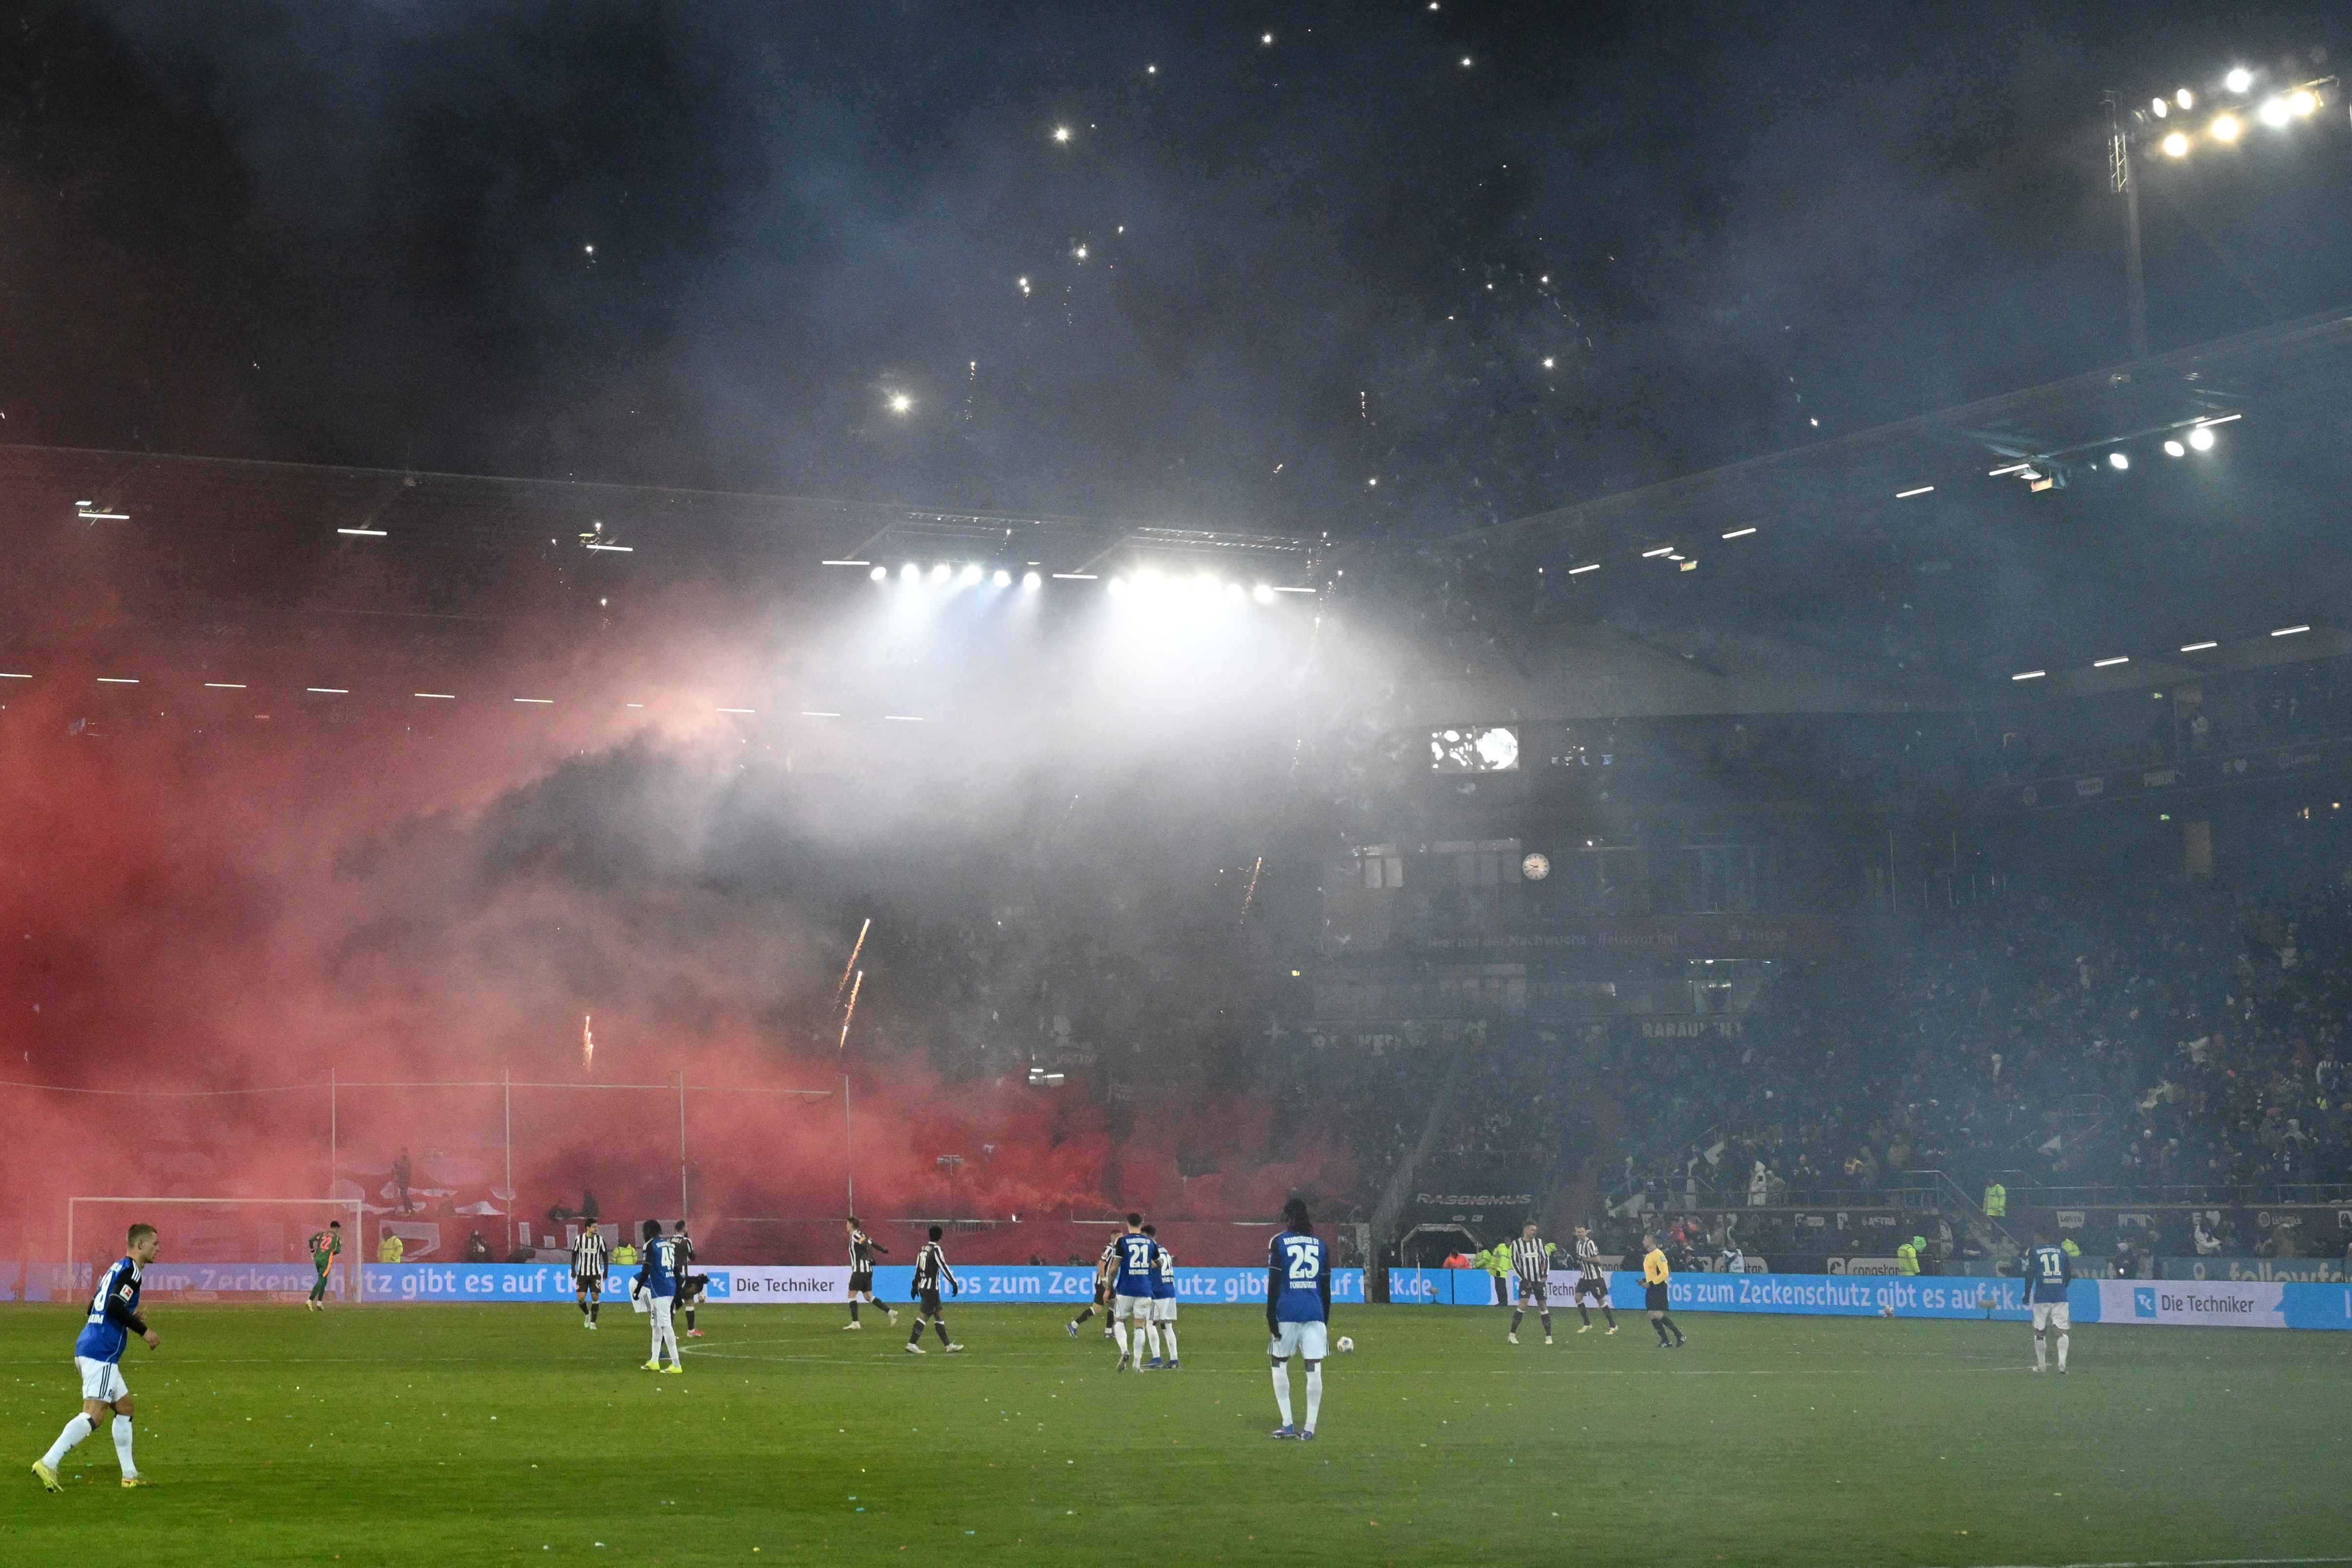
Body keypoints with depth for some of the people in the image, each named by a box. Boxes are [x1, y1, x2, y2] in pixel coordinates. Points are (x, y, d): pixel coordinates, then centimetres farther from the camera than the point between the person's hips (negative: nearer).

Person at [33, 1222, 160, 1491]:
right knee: (93, 1415, -16)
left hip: (87, 1348, 11)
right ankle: (48, 1463, -24)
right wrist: (143, 1330, -12)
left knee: (126, 1407, 17)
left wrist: (130, 1319, 20)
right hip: (102, 1353, -11)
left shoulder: (117, 1268, 21)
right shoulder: (131, 1270, -8)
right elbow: (115, 1306, -21)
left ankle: (129, 1474, 19)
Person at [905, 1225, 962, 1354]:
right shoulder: (936, 1250, -12)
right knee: (923, 1315, -9)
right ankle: (912, 1344, -13)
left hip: (922, 1287, 9)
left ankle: (948, 1345, 15)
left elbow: (918, 1268, 18)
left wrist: (915, 1285, 26)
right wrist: (954, 1283, -16)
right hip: (931, 1288, -9)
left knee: (939, 1315, 12)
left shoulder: (923, 1249, 12)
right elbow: (944, 1267, -18)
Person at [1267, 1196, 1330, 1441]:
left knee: (1279, 1363, 12)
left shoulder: (1279, 1242, 1)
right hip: (1315, 1313, 2)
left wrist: (1271, 1317, -5)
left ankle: (1287, 1425, 6)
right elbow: (1326, 1287, 13)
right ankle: (1309, 1428, -3)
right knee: (1314, 1369, 0)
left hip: (1287, 1312, -2)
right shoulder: (1319, 1244, 12)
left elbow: (1274, 1283, -5)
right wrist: (1325, 1320, 20)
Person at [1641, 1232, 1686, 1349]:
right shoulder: (1648, 1255, 15)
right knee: (1652, 1316, 3)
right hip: (1651, 1289, 9)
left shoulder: (1658, 1254, -14)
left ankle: (1679, 1335, -7)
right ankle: (1665, 1341, 8)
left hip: (1659, 1287, -9)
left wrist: (1650, 1284, -20)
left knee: (1658, 1315, -17)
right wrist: (1644, 1281, 10)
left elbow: (1665, 1273, -20)